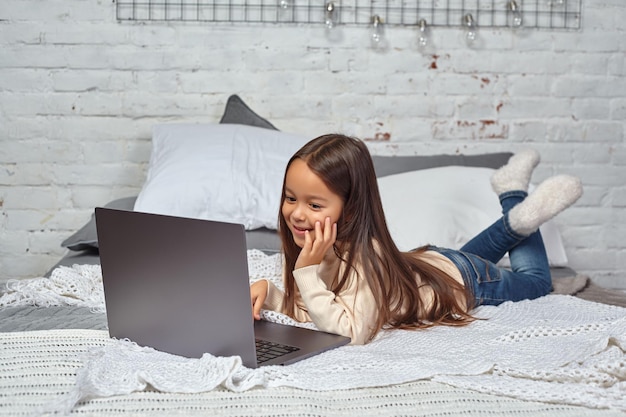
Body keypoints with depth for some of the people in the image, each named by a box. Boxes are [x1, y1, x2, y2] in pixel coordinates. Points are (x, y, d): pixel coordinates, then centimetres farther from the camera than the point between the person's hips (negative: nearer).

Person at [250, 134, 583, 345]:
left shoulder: (364, 259, -43)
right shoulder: (322, 247, -23)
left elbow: (351, 332, -52)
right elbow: (307, 311, -15)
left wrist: (307, 272, -53)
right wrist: (268, 291, -31)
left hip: (466, 279, -5)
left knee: (536, 281, 25)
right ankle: (513, 204, 39)